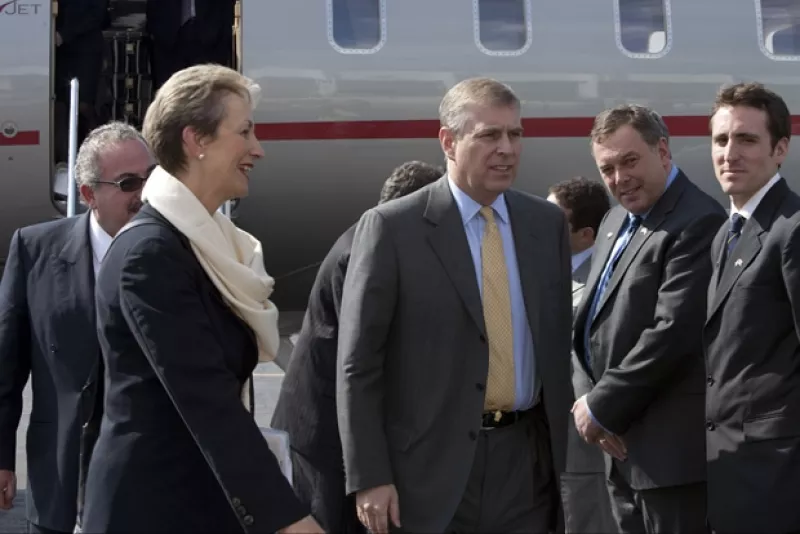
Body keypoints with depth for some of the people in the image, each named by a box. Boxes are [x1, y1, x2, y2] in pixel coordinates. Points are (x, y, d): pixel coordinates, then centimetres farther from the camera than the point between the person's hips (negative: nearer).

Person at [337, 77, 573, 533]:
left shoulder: (548, 223, 7)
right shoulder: (391, 227, -6)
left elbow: (557, 342, 13)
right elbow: (358, 364, -7)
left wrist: (559, 452, 10)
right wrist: (368, 478, -12)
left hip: (526, 462, 4)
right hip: (429, 467, -4)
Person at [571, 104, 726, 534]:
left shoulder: (697, 223, -15)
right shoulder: (615, 221, 14)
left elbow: (672, 333, -22)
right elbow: (590, 320, 14)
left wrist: (601, 408, -14)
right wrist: (587, 398, -3)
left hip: (670, 446, -8)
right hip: (623, 443, 8)